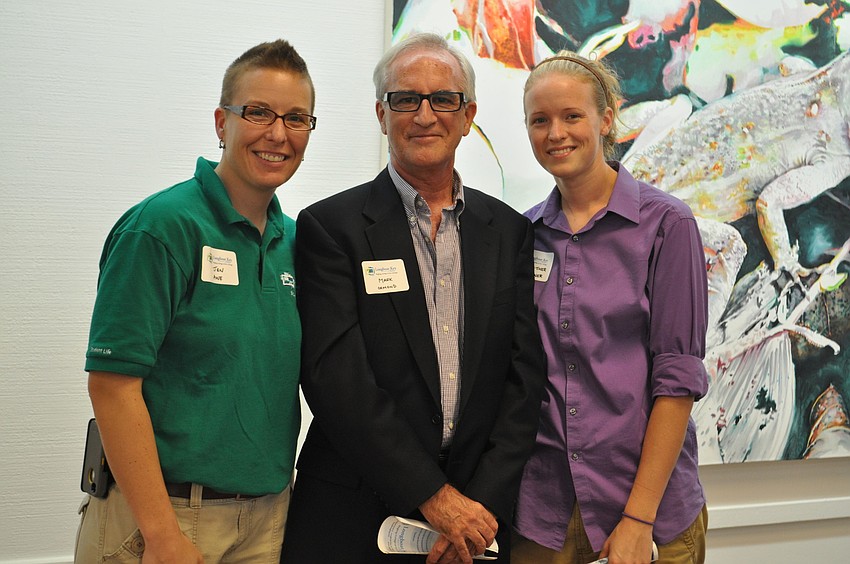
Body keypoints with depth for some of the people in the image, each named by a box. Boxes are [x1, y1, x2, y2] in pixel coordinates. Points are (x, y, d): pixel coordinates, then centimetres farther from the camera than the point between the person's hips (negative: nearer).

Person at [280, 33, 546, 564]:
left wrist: (485, 502, -10)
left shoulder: (510, 231, 6)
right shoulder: (330, 226, -5)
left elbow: (525, 376, 1)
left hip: (479, 514, 3)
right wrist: (433, 495, -16)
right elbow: (336, 377, -14)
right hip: (355, 521, -2)